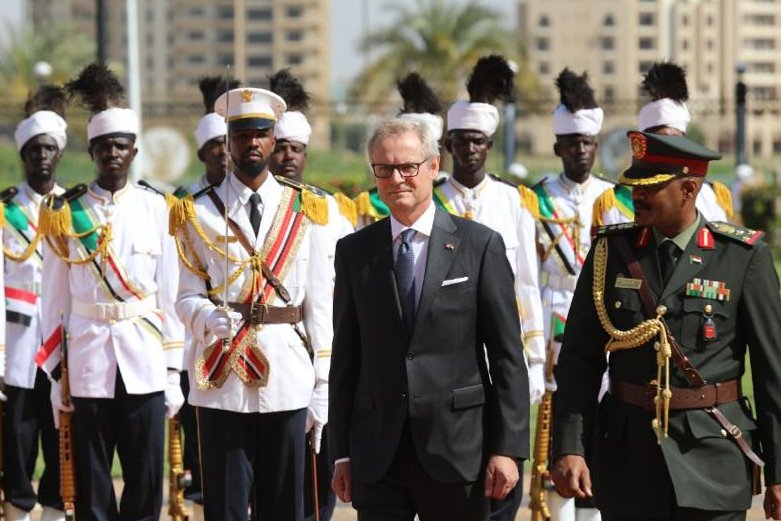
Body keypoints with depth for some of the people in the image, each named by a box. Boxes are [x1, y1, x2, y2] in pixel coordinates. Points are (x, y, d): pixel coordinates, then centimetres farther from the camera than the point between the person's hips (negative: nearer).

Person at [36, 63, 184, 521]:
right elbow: (55, 301, 5)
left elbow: (169, 296, 7)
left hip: (145, 367, 1)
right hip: (88, 367, -1)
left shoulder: (157, 210, 5)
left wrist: (173, 372, 4)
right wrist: (55, 375, 2)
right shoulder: (65, 215, 3)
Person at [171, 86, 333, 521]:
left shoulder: (307, 212, 7)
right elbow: (188, 297, 2)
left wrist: (323, 387, 3)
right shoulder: (200, 214, 5)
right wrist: (212, 317, -22)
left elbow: (319, 305, 6)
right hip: (222, 380, -1)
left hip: (287, 380, 1)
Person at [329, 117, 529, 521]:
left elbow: (507, 356, 0)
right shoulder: (353, 252, 8)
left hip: (457, 452, -2)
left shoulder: (481, 245, 1)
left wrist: (508, 447, -6)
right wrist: (341, 453, 5)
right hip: (376, 456, 2)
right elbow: (345, 358, 9)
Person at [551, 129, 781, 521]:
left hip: (712, 457, -2)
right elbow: (579, 360, 3)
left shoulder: (743, 257, -3)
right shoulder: (611, 252, 3)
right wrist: (569, 447, -8)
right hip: (627, 450, 3)